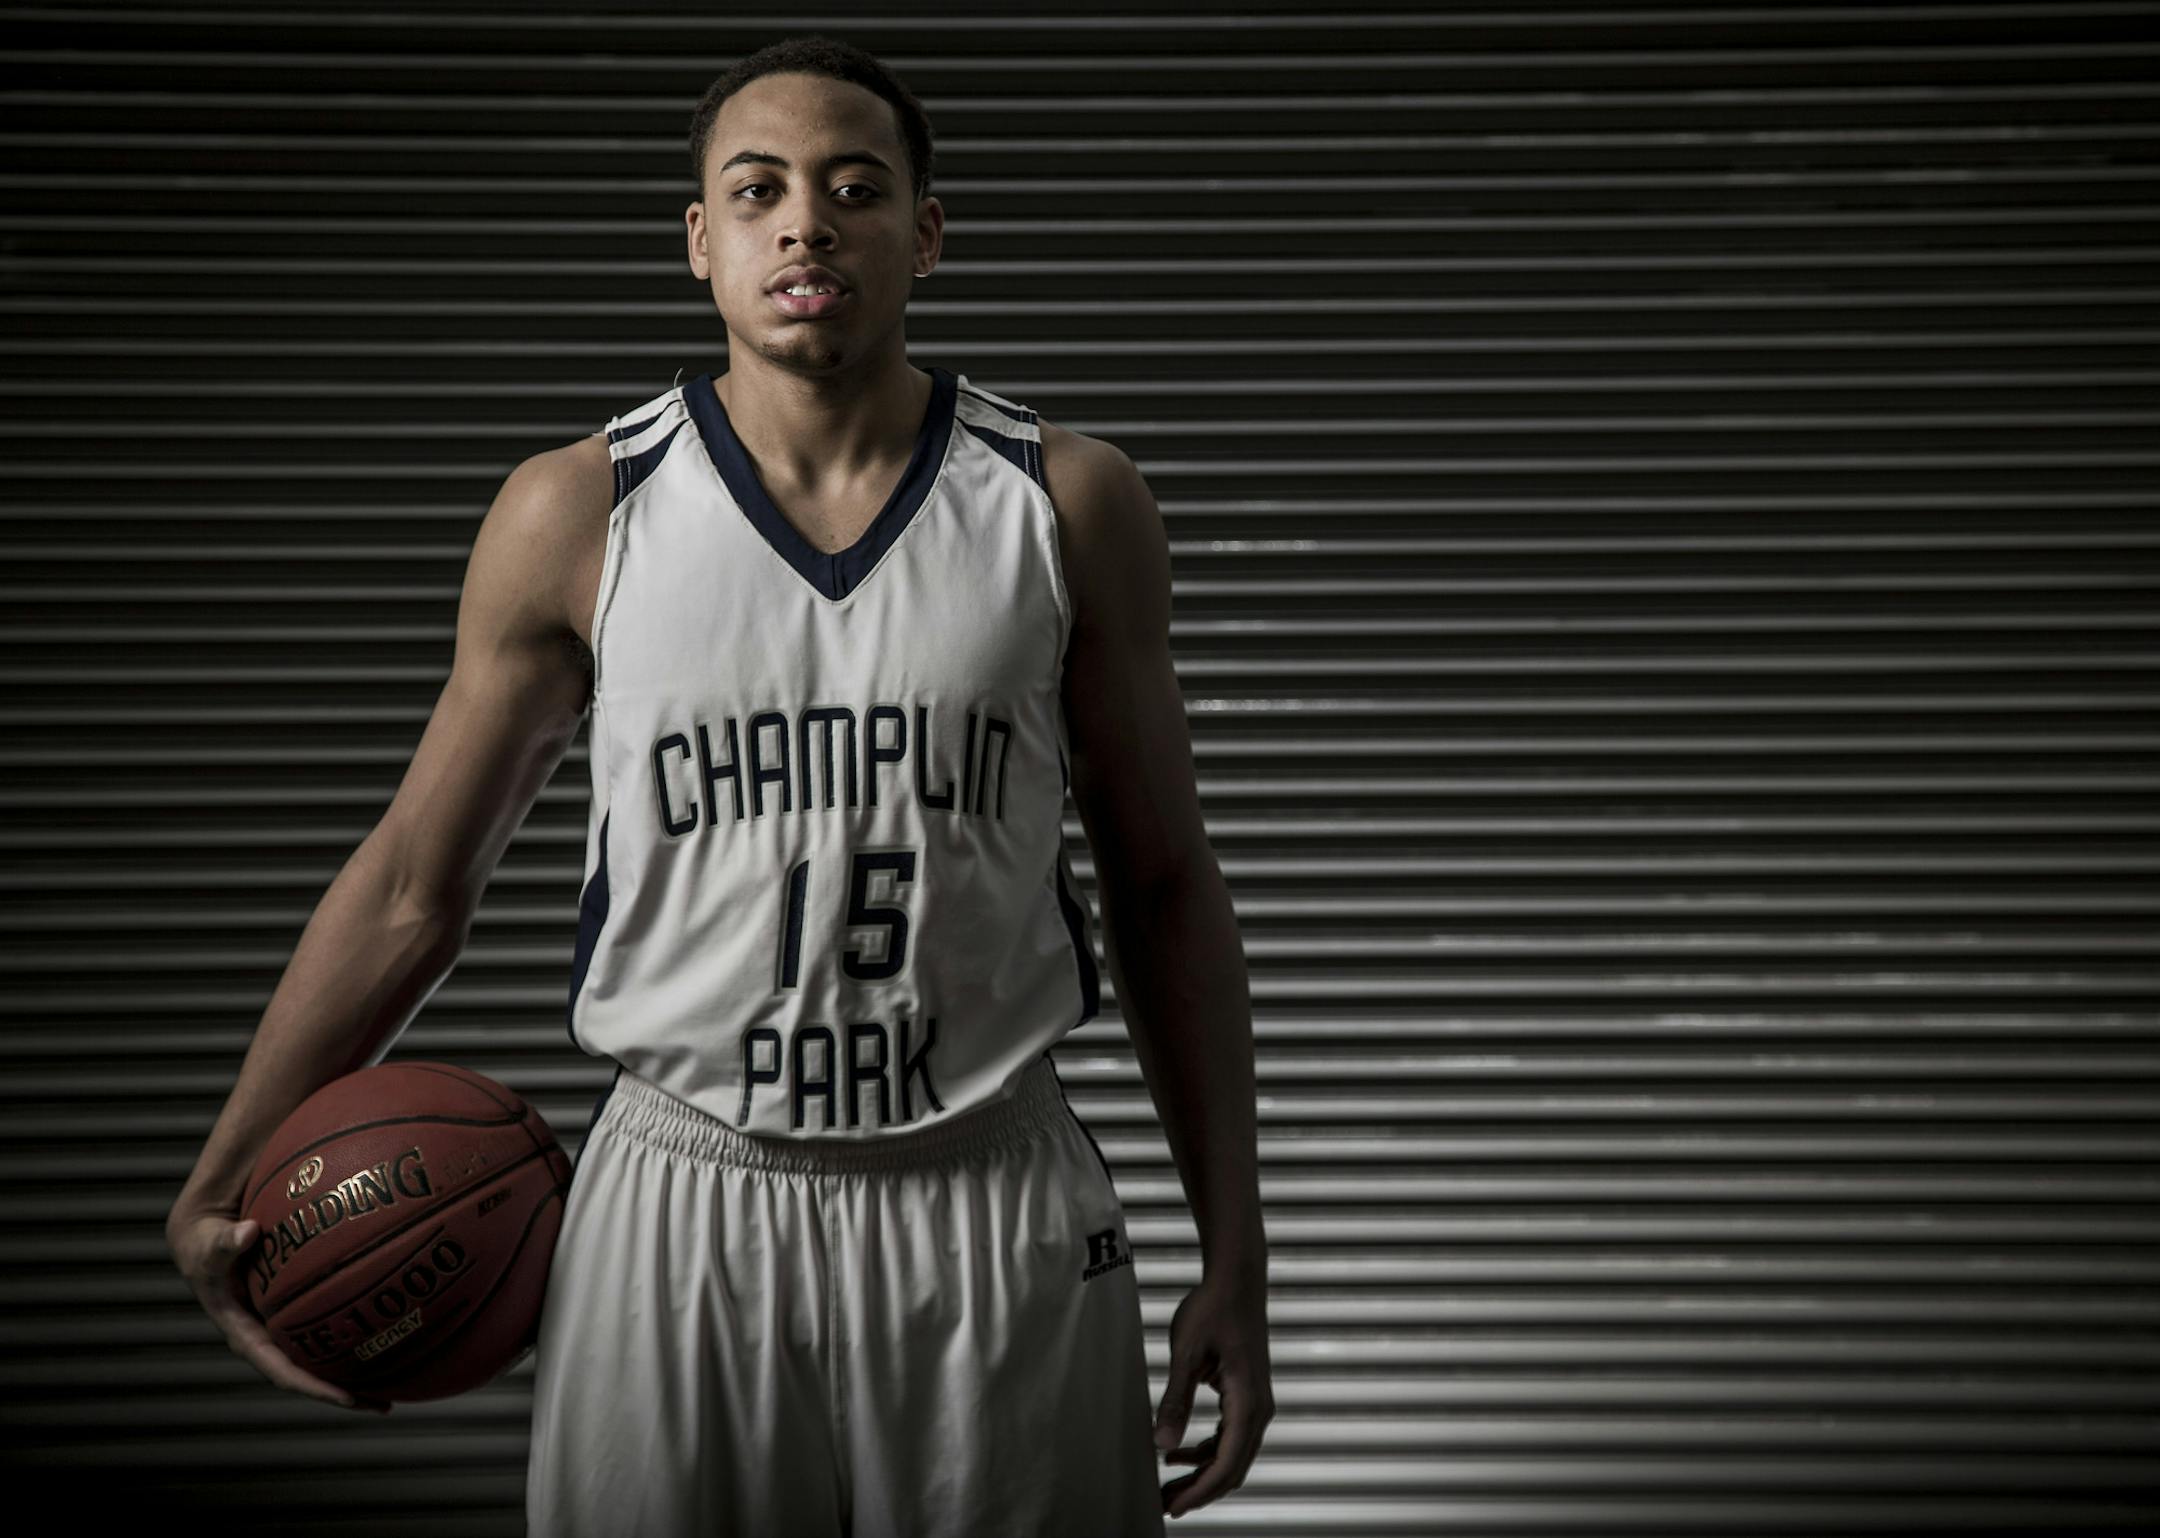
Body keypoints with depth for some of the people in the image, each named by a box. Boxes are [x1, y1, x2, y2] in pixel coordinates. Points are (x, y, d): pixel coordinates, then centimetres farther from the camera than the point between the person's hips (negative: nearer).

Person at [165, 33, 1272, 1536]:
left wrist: (1234, 1258, 3)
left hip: (994, 1214, 1)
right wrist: (219, 1190, 2)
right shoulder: (575, 517, -1)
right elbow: (413, 886, 6)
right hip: (681, 1216, 0)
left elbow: (1164, 890, 5)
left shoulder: (1068, 507, 0)